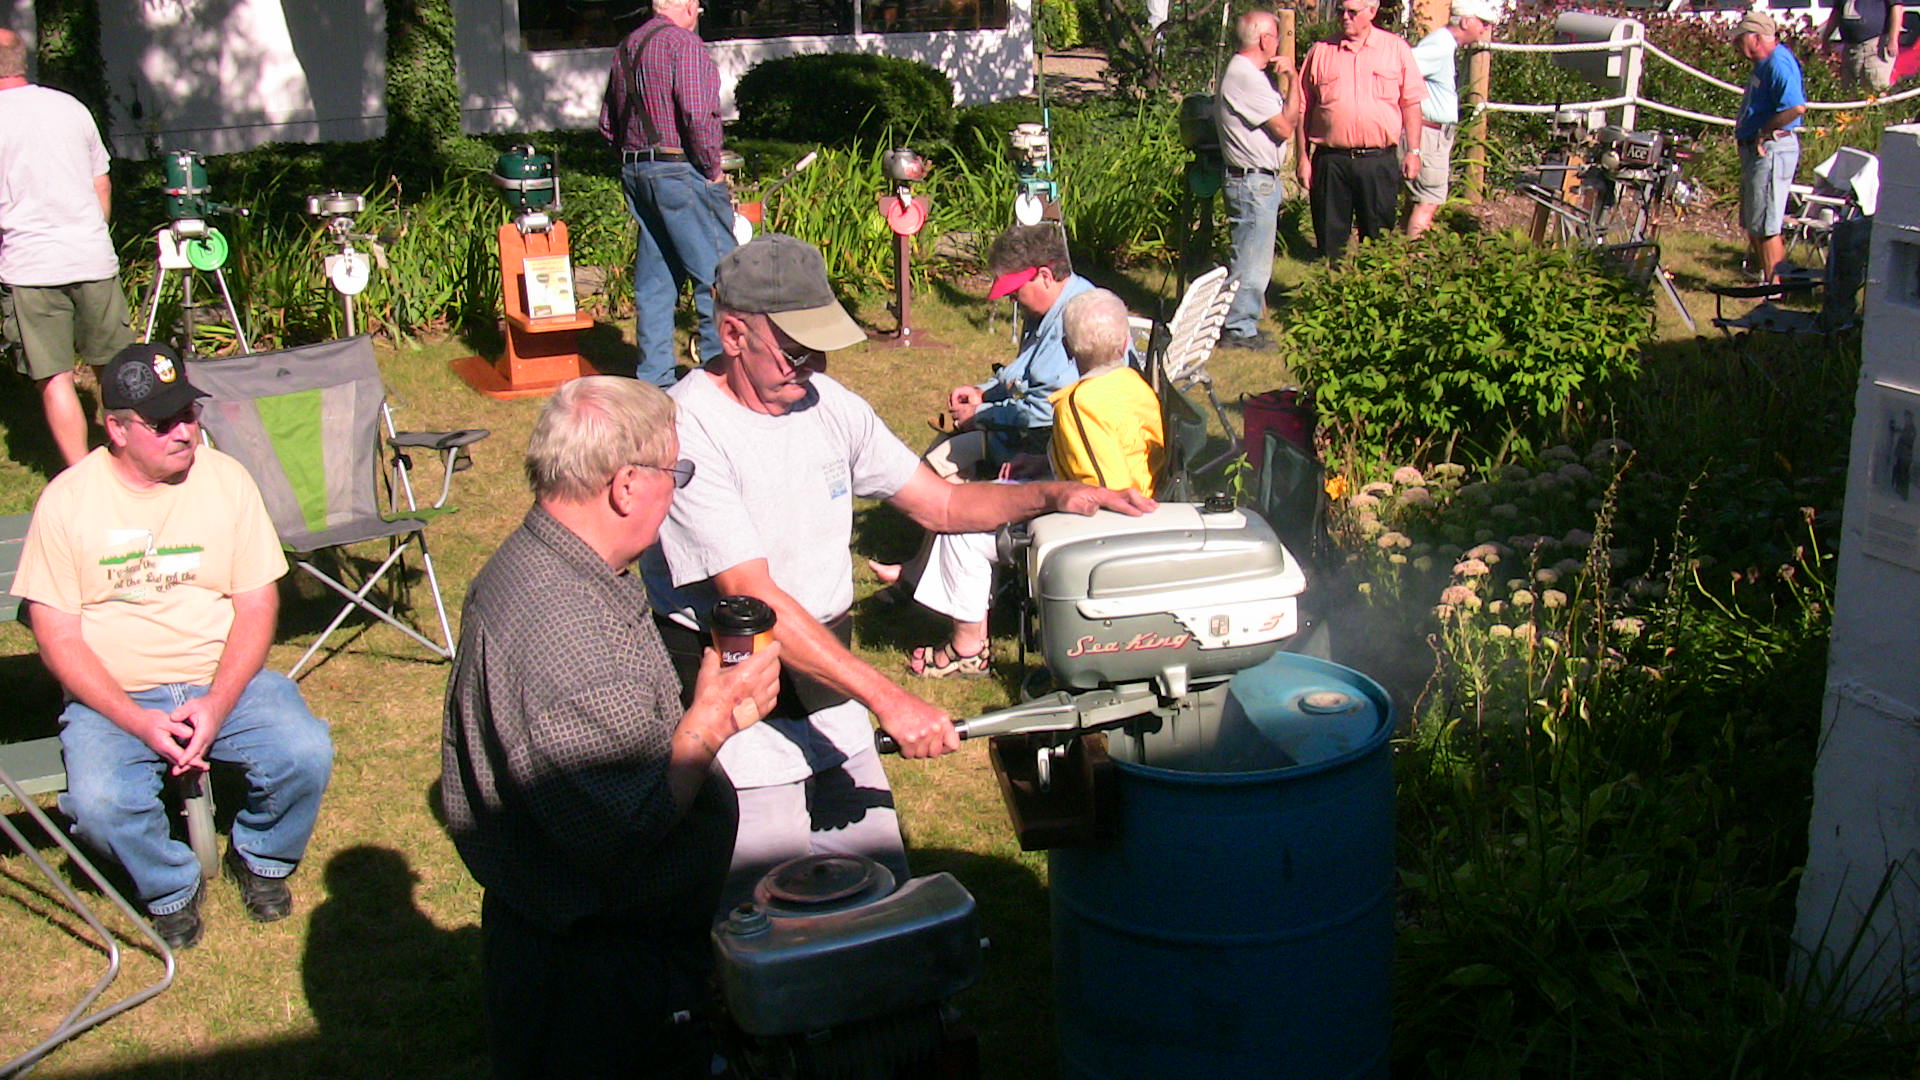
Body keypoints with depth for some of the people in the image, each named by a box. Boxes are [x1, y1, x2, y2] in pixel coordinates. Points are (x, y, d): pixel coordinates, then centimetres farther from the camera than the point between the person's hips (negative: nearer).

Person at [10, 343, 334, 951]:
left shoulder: (225, 479, -1)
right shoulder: (67, 501, -5)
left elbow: (257, 604, -1)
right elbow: (57, 635, -5)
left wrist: (217, 705, -16)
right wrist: (138, 722, -18)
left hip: (226, 680, 1)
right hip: (114, 697, -1)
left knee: (306, 753, -25)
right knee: (99, 803, -29)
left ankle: (260, 856, 9)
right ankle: (170, 887, 5)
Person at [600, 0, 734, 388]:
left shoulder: (626, 47, 15)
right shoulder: (684, 43, -10)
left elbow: (608, 124, 20)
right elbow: (699, 115, -20)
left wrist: (634, 158, 20)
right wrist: (713, 170, -11)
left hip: (635, 173, 8)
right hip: (681, 172, -8)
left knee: (654, 281, 11)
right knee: (717, 275, -2)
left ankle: (654, 377, 14)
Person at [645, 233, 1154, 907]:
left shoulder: (828, 403, 4)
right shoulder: (686, 433, -19)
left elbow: (939, 503, 11)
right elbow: (756, 600, -25)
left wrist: (1051, 495, -7)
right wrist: (888, 699, -30)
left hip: (829, 694, 7)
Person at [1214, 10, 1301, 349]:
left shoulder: (1245, 73, 16)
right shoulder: (1246, 78, -19)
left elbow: (1283, 117, 15)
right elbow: (1285, 127, -18)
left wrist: (1287, 77, 2)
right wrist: (1292, 80, -12)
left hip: (1259, 181, 11)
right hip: (1254, 183, -11)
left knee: (1252, 259, 17)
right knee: (1252, 261, -3)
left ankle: (1241, 324, 26)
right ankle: (1239, 330, 5)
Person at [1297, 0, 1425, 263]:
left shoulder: (1396, 49, 6)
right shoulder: (1320, 51, 6)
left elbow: (1411, 103, 7)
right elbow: (1303, 108, 8)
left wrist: (1413, 152, 2)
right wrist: (1302, 157, 3)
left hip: (1379, 161, 0)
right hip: (1330, 160, 0)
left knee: (1379, 239, 6)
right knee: (1330, 240, 5)